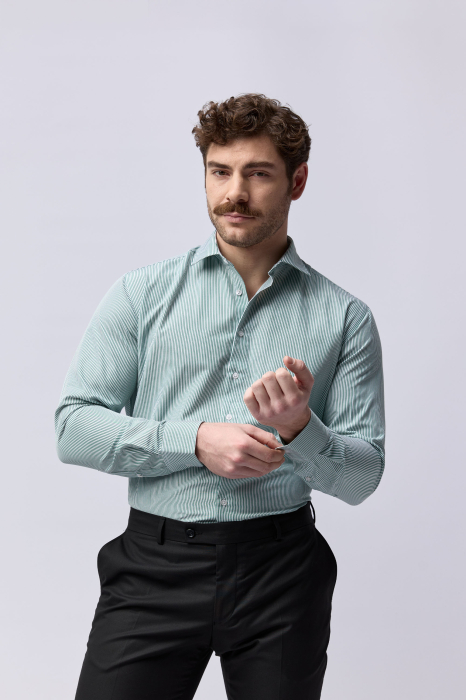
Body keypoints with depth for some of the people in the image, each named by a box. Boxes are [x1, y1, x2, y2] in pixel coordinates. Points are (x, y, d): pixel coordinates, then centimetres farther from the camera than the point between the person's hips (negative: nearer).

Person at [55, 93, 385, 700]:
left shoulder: (345, 318, 5)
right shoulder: (142, 293, 5)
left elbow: (362, 477, 4)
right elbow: (73, 427, -2)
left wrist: (298, 428, -16)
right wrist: (197, 439, -13)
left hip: (281, 570, 1)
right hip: (155, 564, 0)